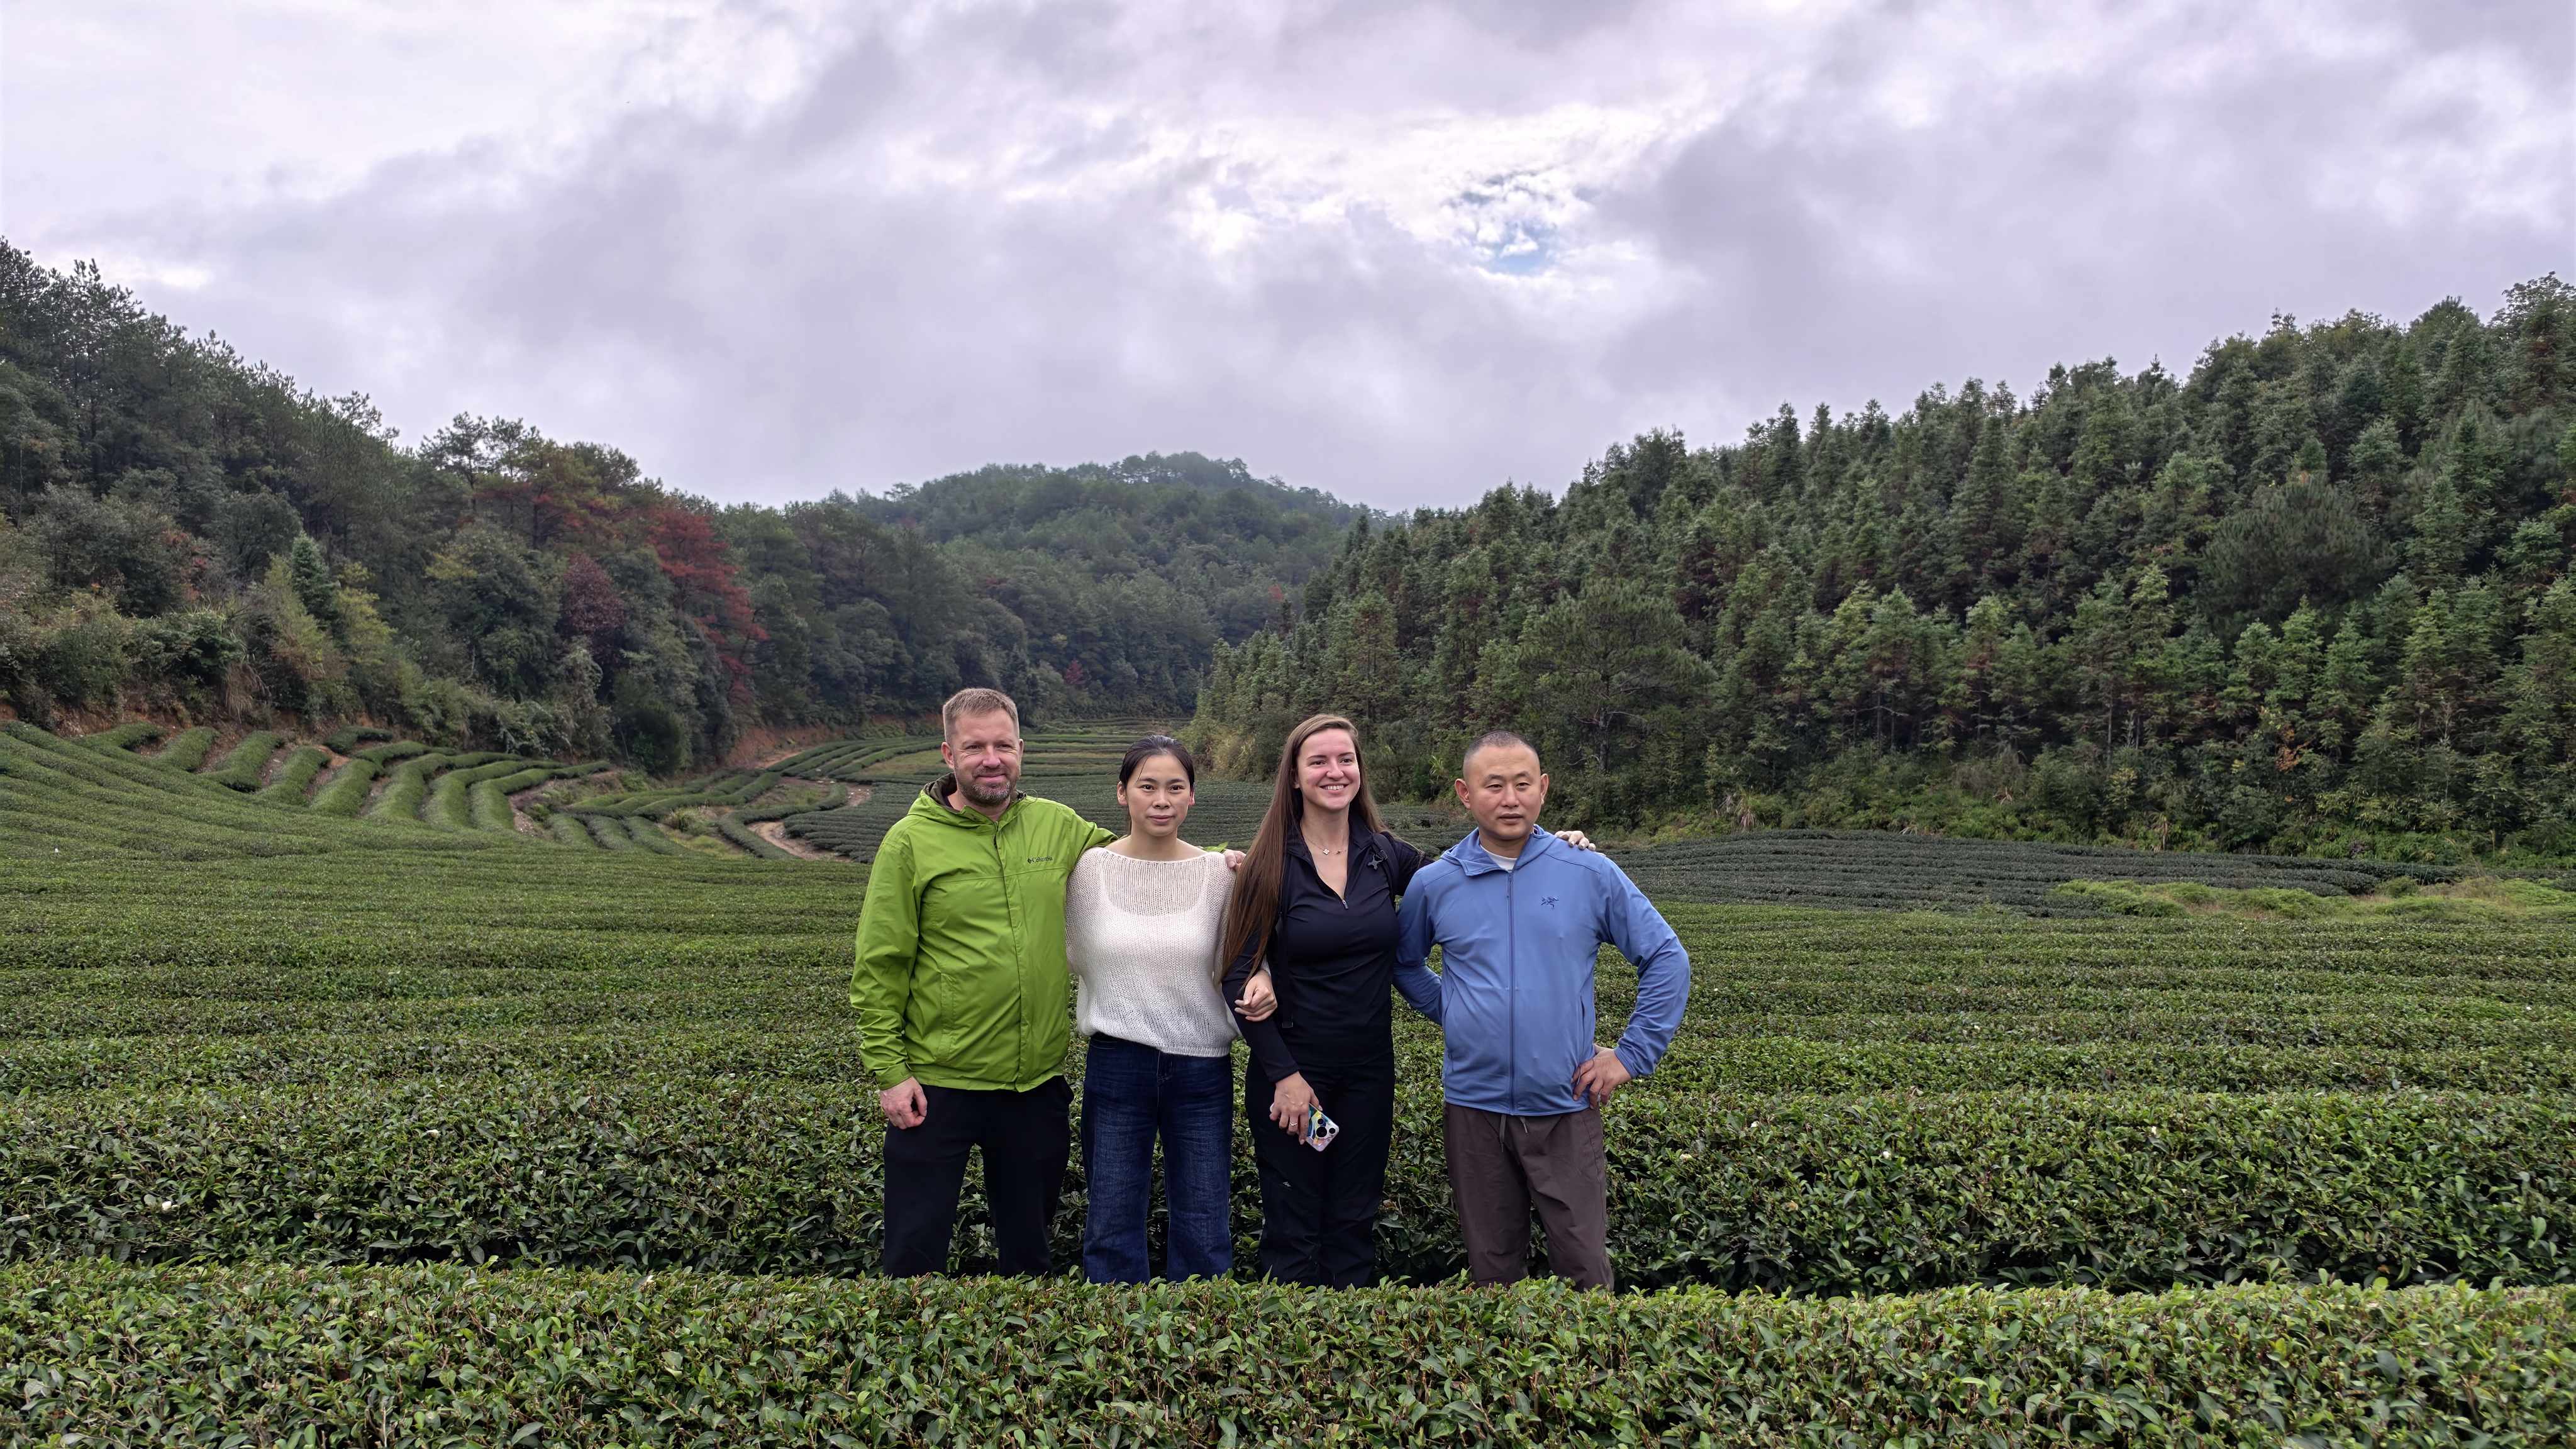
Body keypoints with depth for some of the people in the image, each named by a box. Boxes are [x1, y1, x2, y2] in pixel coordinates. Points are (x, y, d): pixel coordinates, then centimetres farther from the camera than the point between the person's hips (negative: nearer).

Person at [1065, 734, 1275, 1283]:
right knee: (1112, 1227, 10)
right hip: (1116, 1066, 0)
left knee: (1204, 1234, 9)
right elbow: (1074, 956, 9)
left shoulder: (1220, 874, -3)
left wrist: (1260, 983, -15)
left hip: (1202, 1069, 0)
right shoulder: (1090, 868, -3)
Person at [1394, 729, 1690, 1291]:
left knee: (1584, 1266, 2)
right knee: (1492, 1270, 12)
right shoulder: (1434, 885, 1)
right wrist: (1450, 1015, 5)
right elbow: (1404, 963, 18)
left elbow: (1667, 960, 2)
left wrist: (1633, 1055, -2)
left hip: (1566, 1109, -1)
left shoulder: (1591, 875, -3)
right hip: (1475, 1108, 1)